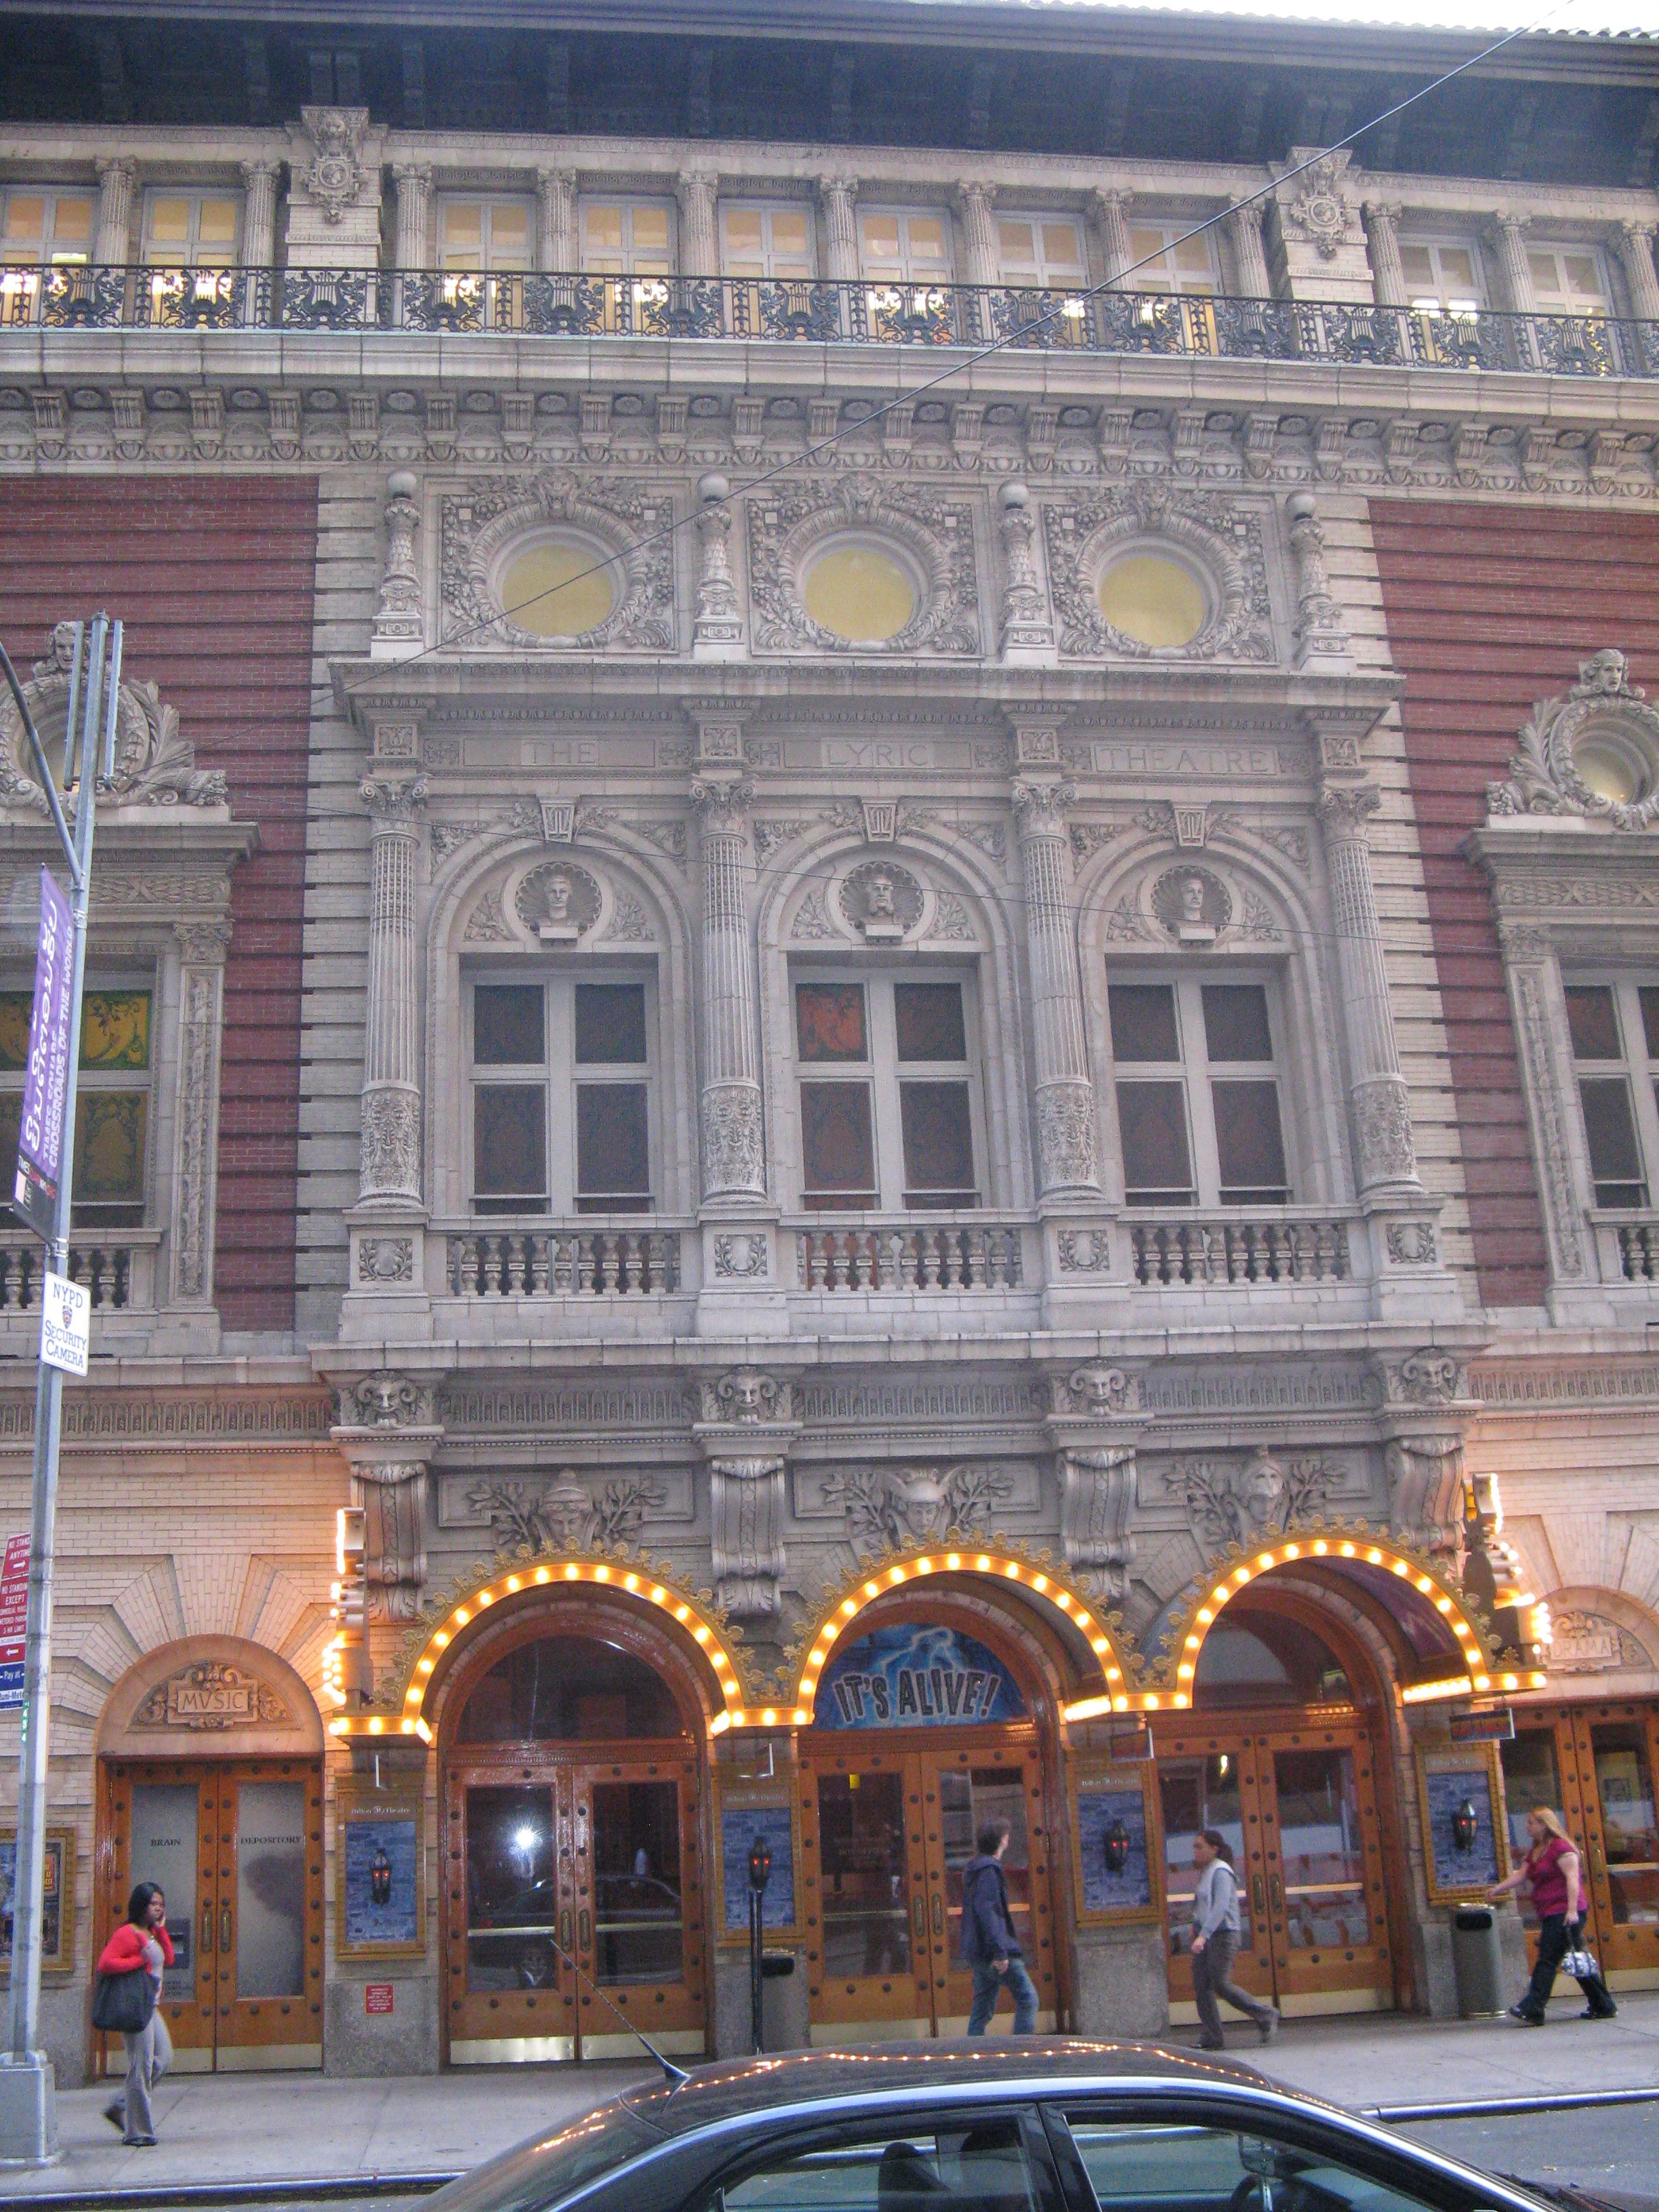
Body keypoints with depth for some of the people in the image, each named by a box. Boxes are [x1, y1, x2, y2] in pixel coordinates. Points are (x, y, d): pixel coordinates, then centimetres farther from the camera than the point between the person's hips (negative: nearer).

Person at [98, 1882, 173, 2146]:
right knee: (141, 2067, -6)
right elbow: (105, 1964, -21)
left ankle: (119, 2106, 20)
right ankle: (138, 2132, 1)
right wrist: (139, 1960, -19)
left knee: (163, 2059, 12)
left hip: (152, 2008, 10)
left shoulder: (152, 1934, 17)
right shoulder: (127, 1934, -12)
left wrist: (161, 1929, 7)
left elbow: (169, 1959, 13)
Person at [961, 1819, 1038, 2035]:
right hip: (993, 1951, -10)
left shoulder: (974, 1868, 17)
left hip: (978, 1953, 10)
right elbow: (986, 1910, -22)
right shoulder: (989, 1870, -13)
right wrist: (1000, 1951, -25)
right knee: (1027, 1999, -5)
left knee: (982, 2008, 12)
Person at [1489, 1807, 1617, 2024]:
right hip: (1550, 1915, 10)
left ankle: (1532, 2010, -14)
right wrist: (1497, 1889, 7)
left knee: (1547, 1961, -11)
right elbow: (1521, 1875, 18)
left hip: (1564, 1914, -10)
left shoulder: (1561, 1847, -10)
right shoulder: (1536, 1852, 20)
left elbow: (1573, 1878, -16)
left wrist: (1572, 1910, -23)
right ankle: (1603, 2006, 18)